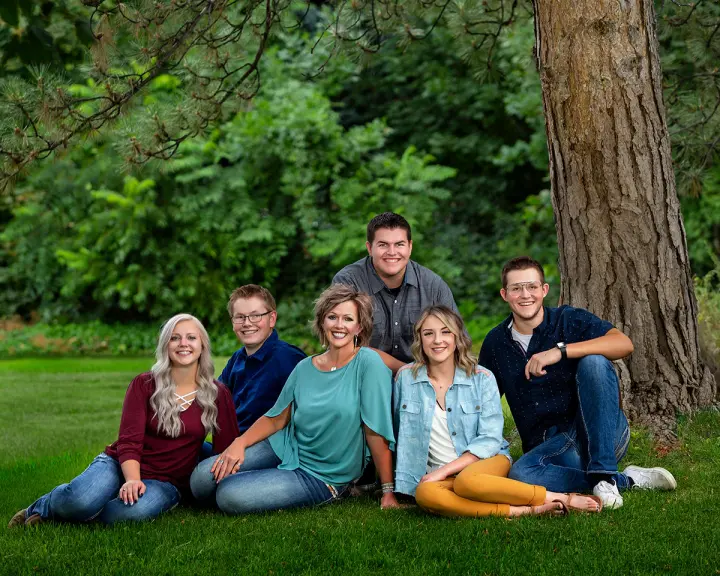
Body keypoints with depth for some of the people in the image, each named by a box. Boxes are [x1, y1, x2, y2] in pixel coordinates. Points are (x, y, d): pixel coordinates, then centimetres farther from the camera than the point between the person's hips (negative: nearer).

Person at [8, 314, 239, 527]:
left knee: (134, 510, -37)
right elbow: (129, 441, -9)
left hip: (165, 482, 1)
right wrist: (132, 480, -26)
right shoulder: (144, 385, -1)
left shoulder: (218, 394, 2)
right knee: (82, 499, -36)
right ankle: (41, 507, -1)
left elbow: (227, 450, 5)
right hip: (121, 465, 0)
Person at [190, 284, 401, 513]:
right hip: (286, 449, 5)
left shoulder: (367, 363, -15)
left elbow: (376, 431, -16)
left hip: (321, 475, -5)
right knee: (201, 479, -10)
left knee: (230, 495, -21)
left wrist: (388, 490, -15)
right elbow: (276, 418, 7)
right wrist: (240, 442, -11)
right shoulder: (305, 368, 3)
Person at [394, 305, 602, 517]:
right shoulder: (406, 377, 4)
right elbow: (403, 434, 14)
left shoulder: (481, 378, 0)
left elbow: (490, 439, -5)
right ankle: (523, 510, -31)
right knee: (425, 493, -36)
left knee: (467, 481, -39)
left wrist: (445, 470, -15)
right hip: (440, 475, 2)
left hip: (488, 461, -2)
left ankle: (558, 499, -25)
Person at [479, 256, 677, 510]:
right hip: (549, 446, 2)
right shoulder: (495, 343, 8)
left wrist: (560, 351, -27)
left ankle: (604, 475, -29)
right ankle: (627, 479, -19)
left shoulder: (569, 320, -2)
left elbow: (624, 344, -20)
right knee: (519, 474, -34)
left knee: (593, 362, -28)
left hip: (601, 433, -2)